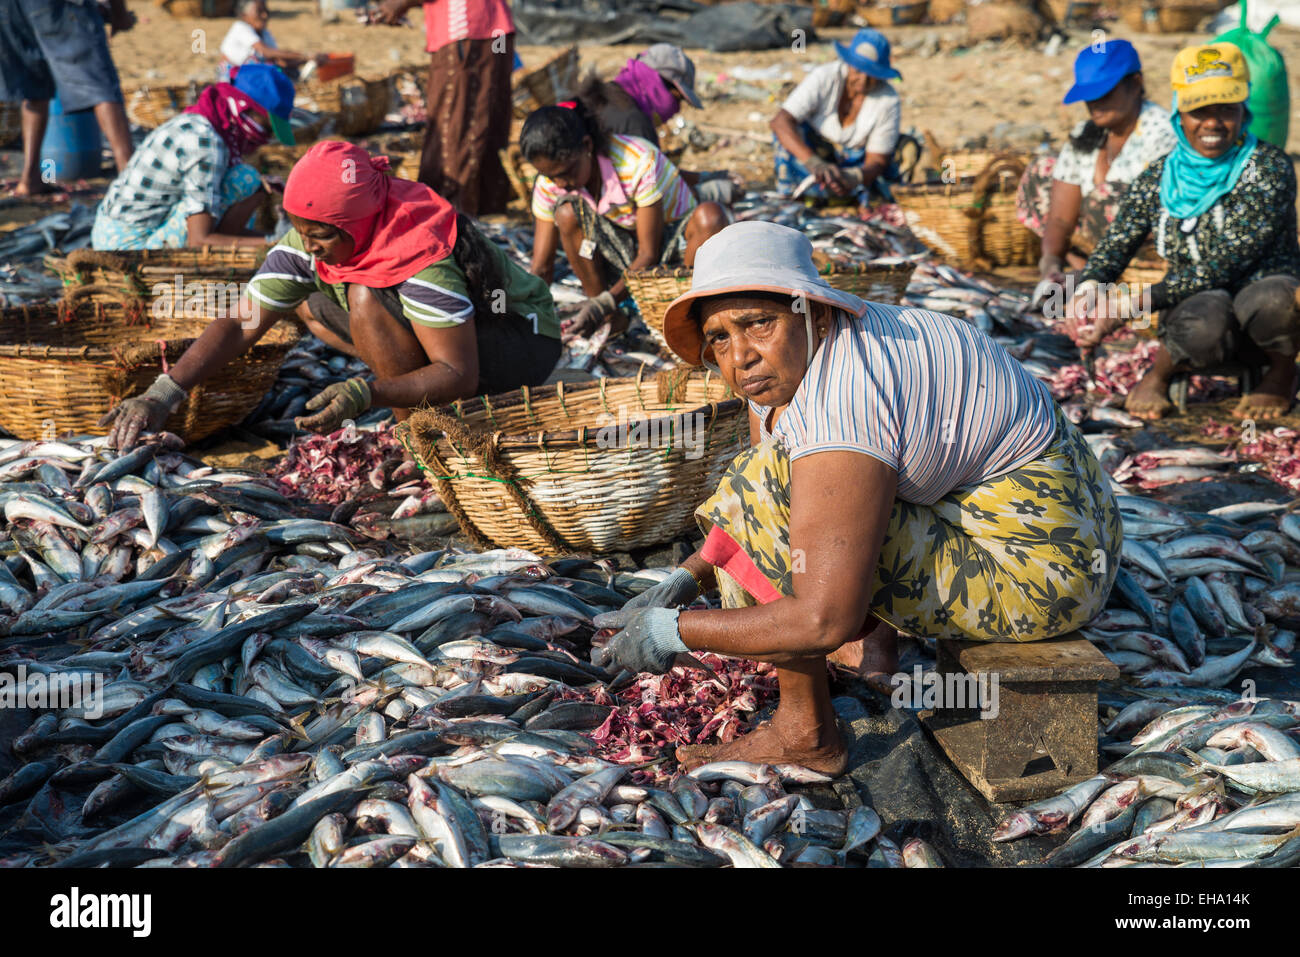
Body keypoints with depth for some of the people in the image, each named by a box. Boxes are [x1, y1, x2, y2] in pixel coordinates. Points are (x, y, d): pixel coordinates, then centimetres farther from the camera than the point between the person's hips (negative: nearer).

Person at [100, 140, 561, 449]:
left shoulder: (423, 258, -34)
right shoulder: (307, 244, -13)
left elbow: (459, 375, -34)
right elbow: (239, 323, -15)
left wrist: (364, 394, -47)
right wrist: (160, 396, -26)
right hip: (443, 326, 9)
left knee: (366, 300, -30)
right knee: (303, 300, 0)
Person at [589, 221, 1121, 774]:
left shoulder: (838, 401, -28)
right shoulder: (786, 360, 2)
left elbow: (825, 621, -29)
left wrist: (672, 632, -19)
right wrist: (685, 579, -2)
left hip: (1039, 571, -10)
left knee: (765, 485, -19)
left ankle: (805, 732, -8)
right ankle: (876, 634, 13)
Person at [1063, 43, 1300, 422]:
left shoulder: (1268, 167, -12)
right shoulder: (1158, 179, 2)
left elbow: (1221, 267, -21)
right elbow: (1113, 248, 4)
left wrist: (1127, 305, -26)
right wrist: (1086, 293, -21)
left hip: (1263, 318, -1)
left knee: (1267, 298, -38)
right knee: (1203, 317, -37)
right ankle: (1159, 373, -2)